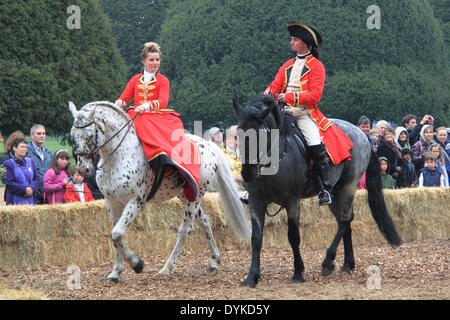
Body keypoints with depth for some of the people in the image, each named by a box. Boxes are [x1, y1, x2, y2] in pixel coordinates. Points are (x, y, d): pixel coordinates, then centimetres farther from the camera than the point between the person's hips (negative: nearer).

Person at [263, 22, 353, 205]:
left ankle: (326, 190, -13)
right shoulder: (287, 65, 18)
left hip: (305, 114, -5)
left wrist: (290, 97, -22)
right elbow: (276, 85, 13)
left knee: (316, 146, -23)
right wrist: (269, 92, -12)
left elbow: (315, 95, -11)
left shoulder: (316, 66, -1)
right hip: (284, 112, 5)